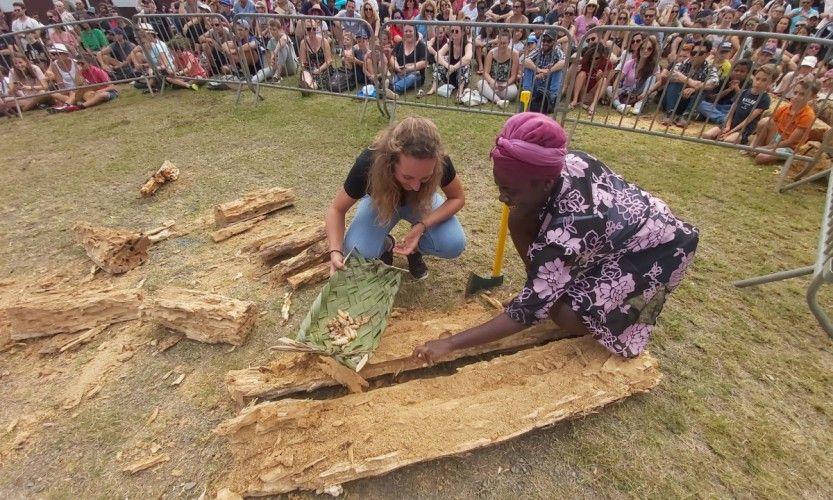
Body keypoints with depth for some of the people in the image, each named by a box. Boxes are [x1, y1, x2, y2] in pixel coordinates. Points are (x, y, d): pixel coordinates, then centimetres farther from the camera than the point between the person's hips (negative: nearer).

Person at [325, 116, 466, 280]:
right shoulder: (368, 165, -37)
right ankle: (386, 245, 6)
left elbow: (457, 198, -17)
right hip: (380, 202, -1)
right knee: (358, 252, -28)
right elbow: (337, 209, -21)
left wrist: (422, 226, -32)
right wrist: (335, 251, -38)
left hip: (420, 202, 1)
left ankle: (415, 245, 7)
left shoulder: (440, 162, -36)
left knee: (454, 245, -25)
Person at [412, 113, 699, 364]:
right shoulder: (563, 163, -21)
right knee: (519, 220, -13)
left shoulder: (569, 228, -41)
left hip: (660, 250, -7)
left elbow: (528, 311, -34)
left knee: (567, 316, -24)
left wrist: (450, 344, -31)